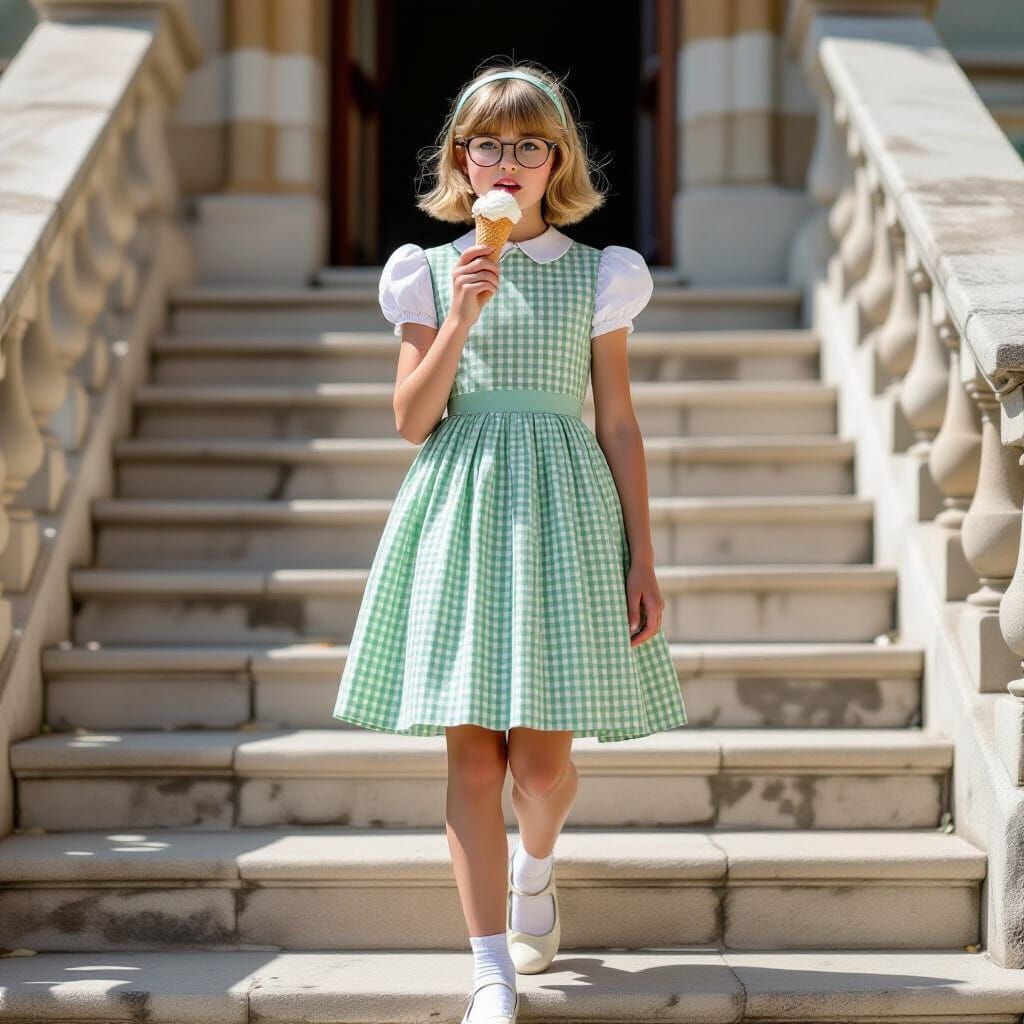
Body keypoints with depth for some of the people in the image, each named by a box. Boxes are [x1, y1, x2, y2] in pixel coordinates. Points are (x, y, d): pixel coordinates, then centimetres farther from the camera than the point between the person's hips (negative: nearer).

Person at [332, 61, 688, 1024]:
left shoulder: (595, 276, 7)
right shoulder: (433, 272, 6)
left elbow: (619, 423, 7)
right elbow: (411, 420, 1)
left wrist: (643, 560, 2)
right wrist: (462, 316, -12)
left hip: (562, 508, 0)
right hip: (460, 504, 0)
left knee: (542, 755, -1)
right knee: (472, 751, -4)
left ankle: (535, 866, 34)